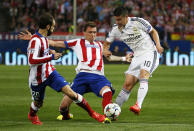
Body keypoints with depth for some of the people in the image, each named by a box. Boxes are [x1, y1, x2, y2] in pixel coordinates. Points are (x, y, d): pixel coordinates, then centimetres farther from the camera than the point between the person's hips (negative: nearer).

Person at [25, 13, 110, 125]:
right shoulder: (35, 40, -25)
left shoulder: (44, 38, 3)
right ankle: (32, 116, 51)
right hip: (37, 78, -7)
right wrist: (51, 57, -31)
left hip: (50, 73, 7)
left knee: (71, 93, -9)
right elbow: (32, 60, -34)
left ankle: (92, 113, -5)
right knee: (38, 103, 16)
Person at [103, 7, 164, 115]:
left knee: (143, 76, -29)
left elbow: (153, 31, 2)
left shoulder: (138, 22, -11)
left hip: (150, 52, -5)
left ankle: (138, 106, -42)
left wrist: (158, 44, -13)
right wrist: (105, 51, -8)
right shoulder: (116, 29, 3)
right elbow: (107, 43, 15)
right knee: (128, 84, -3)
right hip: (137, 56, 5)